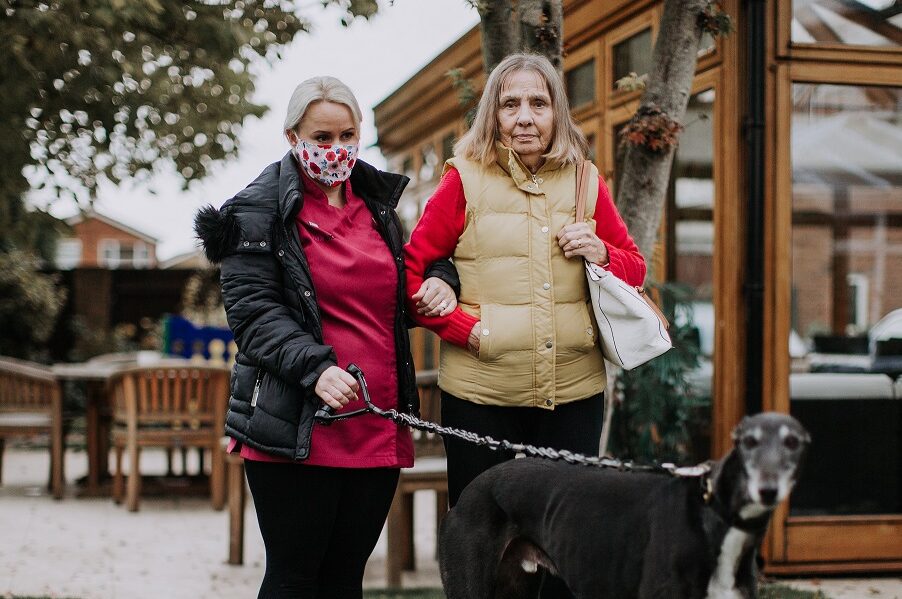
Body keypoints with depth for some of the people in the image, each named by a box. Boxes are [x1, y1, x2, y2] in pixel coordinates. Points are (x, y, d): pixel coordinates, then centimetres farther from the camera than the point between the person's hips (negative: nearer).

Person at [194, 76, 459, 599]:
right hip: (298, 430, -5)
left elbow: (395, 298, 29)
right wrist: (315, 367, -26)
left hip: (378, 431, 5)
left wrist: (439, 276, 6)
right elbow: (252, 310, -11)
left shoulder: (377, 204, 16)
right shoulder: (261, 211, -1)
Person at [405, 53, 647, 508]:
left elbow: (635, 269, 17)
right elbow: (413, 270, 0)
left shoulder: (586, 181, 10)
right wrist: (467, 328, -11)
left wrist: (601, 253, -4)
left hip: (574, 392, 3)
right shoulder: (464, 180, 0)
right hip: (480, 393, -2)